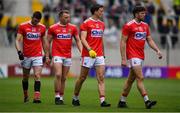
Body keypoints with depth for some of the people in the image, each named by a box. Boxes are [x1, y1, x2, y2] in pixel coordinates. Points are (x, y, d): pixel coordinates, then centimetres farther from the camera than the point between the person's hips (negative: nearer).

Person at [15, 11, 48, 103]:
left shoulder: (42, 27, 6)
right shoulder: (23, 26, -2)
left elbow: (44, 41, 16)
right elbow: (17, 40, -4)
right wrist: (19, 51, -19)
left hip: (38, 56, 0)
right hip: (26, 56, 0)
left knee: (37, 76, -13)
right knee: (25, 77, 11)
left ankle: (37, 97, -19)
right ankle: (25, 96, 29)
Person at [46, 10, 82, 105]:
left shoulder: (73, 28, 5)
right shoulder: (53, 28, -1)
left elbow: (78, 41, 10)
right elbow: (48, 42, 6)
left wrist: (82, 52, -2)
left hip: (68, 56, 3)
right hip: (57, 55, -3)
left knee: (64, 78, 6)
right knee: (58, 75, -17)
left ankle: (61, 98, 14)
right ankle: (57, 96, -10)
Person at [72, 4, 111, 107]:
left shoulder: (102, 24, 15)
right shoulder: (86, 23, -5)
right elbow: (83, 39, -12)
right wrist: (90, 50, -25)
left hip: (99, 55, 5)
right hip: (88, 55, -5)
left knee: (101, 78, -7)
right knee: (82, 78, 4)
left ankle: (102, 101, -13)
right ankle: (75, 98, 22)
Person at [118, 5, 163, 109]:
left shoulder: (145, 26, 13)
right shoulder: (128, 26, -8)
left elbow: (150, 40, 15)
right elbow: (123, 42, -9)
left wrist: (157, 50, -1)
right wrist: (123, 59, -13)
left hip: (141, 56, 7)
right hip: (133, 56, -7)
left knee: (131, 79, 12)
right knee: (140, 78, -14)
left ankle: (122, 101, 20)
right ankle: (147, 101, -20)